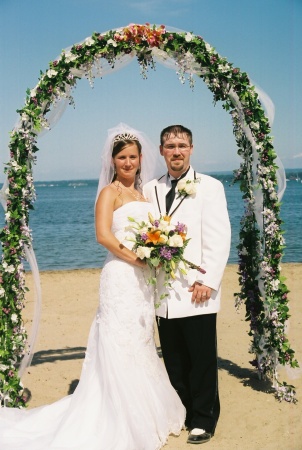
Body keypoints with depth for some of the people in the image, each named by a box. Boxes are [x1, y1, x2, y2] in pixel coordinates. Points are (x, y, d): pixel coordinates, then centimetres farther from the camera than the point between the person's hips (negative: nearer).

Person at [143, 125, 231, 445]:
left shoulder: (210, 187, 0)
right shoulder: (150, 190, 12)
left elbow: (219, 239, -6)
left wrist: (207, 281, -12)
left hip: (196, 292, -4)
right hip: (163, 294, 4)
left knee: (202, 361, 5)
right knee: (174, 362, 12)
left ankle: (203, 420, 20)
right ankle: (183, 414, 27)